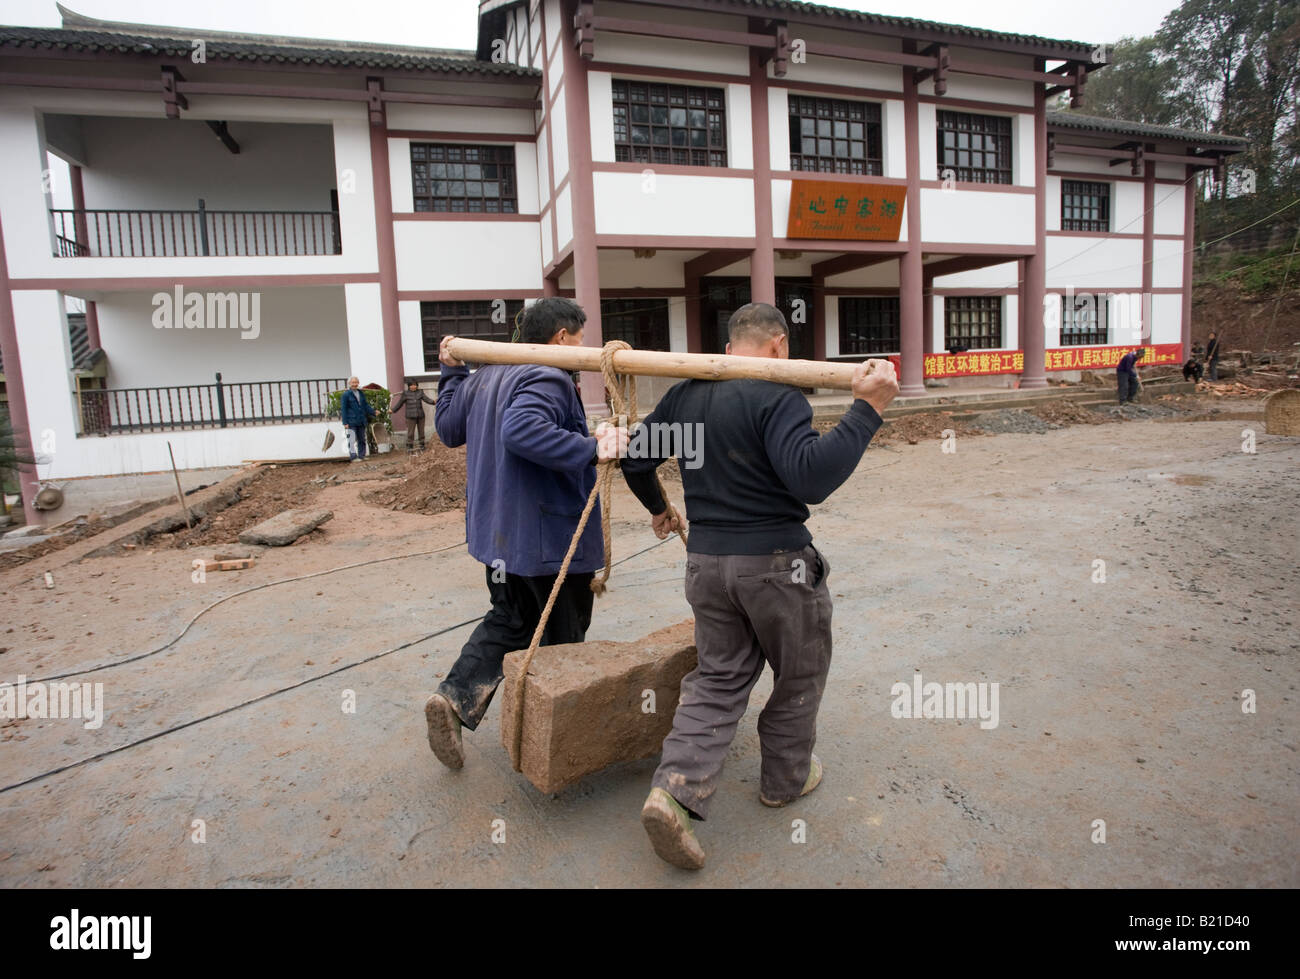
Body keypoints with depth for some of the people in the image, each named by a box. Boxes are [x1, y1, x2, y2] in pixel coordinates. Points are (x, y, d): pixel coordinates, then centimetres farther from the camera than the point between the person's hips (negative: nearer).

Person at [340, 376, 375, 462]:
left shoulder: (361, 394, 13)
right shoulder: (346, 395, -4)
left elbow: (366, 406, 17)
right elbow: (343, 409, -6)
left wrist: (373, 412, 1)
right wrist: (345, 422, -12)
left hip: (361, 422, 6)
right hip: (351, 422, -6)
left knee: (362, 440, 10)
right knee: (352, 440, -8)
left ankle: (362, 456, 17)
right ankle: (353, 457, -6)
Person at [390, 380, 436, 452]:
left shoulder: (420, 392, 7)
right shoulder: (405, 394, 2)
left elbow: (427, 399, -1)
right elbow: (399, 402, 4)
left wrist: (434, 402, -20)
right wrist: (392, 410, -1)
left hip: (420, 415, 3)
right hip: (411, 416, -3)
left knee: (421, 431, 8)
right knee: (410, 432, -4)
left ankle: (422, 446, 17)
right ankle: (410, 447, 3)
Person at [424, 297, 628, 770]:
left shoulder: (483, 378, 10)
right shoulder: (549, 380, -20)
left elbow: (448, 429, 22)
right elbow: (521, 429, -38)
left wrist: (451, 372, 32)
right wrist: (589, 449, -42)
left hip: (498, 532, 8)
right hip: (550, 535, -8)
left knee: (508, 620, 22)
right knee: (563, 638, 11)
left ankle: (455, 697, 5)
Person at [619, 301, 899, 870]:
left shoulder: (685, 395, 6)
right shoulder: (777, 396, -16)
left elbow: (635, 460, 14)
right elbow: (810, 477, -28)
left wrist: (657, 507, 31)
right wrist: (867, 410, -25)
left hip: (705, 562, 6)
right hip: (776, 565, -6)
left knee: (718, 678, 15)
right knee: (800, 674, 18)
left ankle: (674, 789, 0)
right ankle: (785, 778, 35)